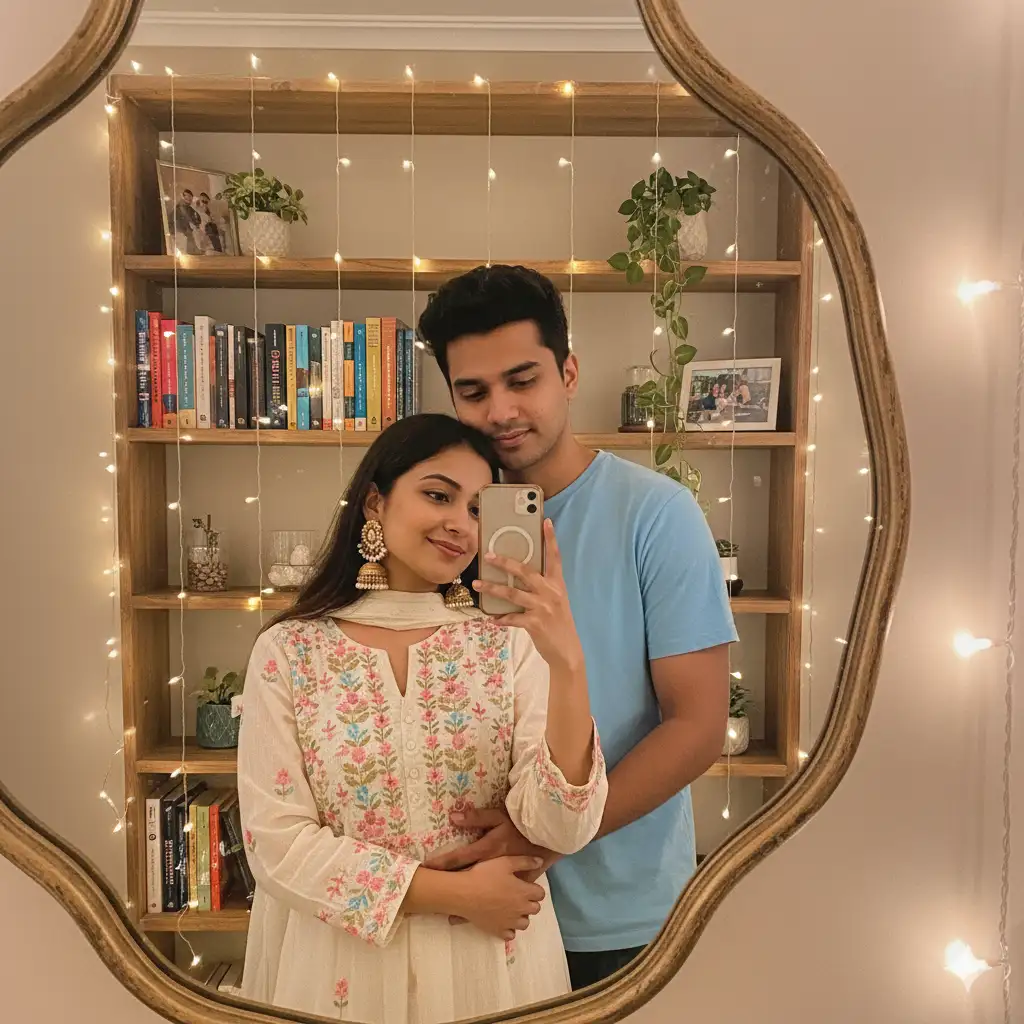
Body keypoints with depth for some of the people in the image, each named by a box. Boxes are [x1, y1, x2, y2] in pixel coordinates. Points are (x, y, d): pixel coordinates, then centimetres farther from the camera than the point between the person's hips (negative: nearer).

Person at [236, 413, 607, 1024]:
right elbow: (277, 843, -10)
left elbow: (562, 830, -15)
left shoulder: (510, 642, -9)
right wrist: (452, 893, -15)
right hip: (339, 963, 0)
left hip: (490, 966, 1)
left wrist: (567, 663, -29)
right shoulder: (287, 652, -9)